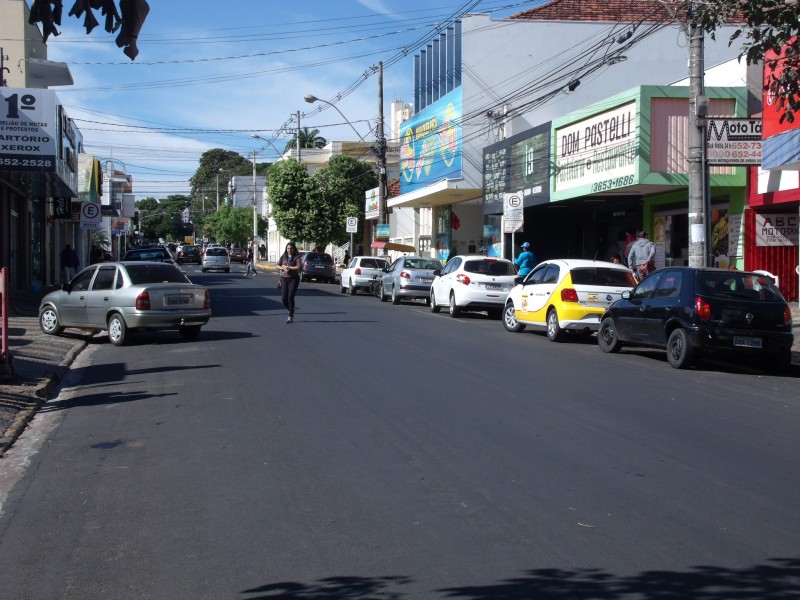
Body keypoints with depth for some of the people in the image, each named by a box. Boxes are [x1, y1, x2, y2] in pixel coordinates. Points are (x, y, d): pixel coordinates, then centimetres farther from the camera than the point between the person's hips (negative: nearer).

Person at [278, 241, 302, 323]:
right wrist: (283, 268, -11)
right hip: (284, 278, 4)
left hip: (293, 278, -4)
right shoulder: (283, 256, 9)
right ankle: (291, 311, 28)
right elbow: (278, 266, 9)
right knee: (284, 298, -1)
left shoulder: (296, 257, -3)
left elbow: (298, 267, -15)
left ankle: (291, 317, -6)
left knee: (290, 297, -12)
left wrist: (287, 267, -10)